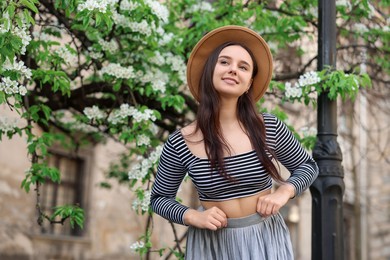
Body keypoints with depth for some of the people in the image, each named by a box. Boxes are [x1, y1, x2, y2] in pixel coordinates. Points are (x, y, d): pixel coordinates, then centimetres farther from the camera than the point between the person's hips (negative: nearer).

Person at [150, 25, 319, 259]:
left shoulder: (269, 128, -9)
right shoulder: (180, 143, -12)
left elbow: (308, 166, 6)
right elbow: (160, 198, 1)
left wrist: (284, 192, -12)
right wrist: (193, 217, -16)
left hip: (267, 238, 1)